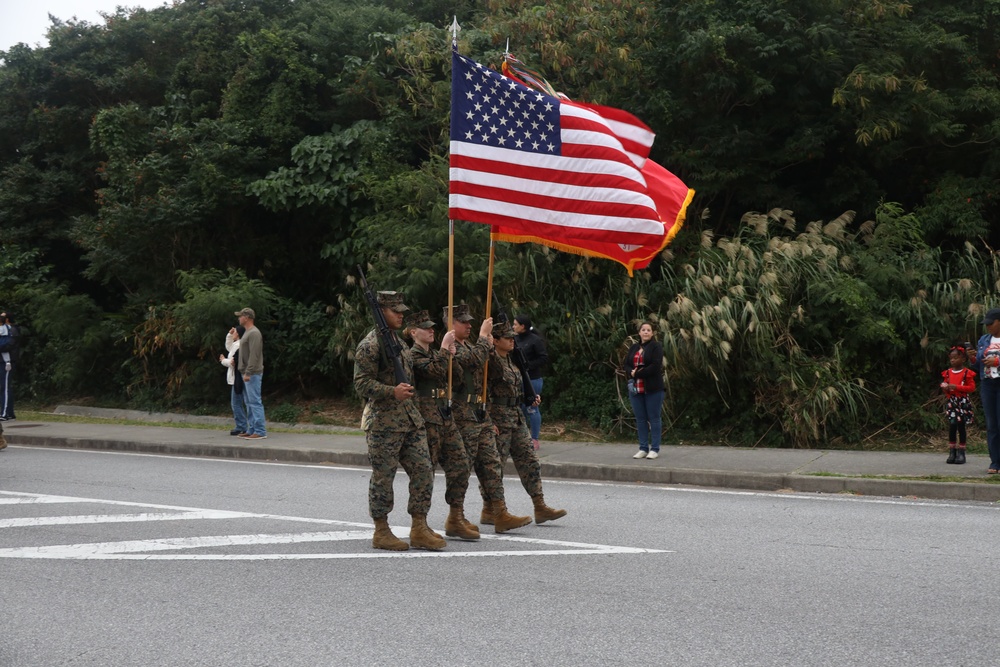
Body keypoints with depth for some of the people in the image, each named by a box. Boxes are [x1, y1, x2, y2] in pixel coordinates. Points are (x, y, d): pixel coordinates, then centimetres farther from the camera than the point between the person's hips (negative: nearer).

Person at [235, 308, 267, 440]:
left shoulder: (254, 333, -14)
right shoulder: (247, 333, 18)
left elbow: (254, 356, -21)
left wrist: (248, 372, -24)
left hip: (252, 374, -11)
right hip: (246, 373, 11)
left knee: (255, 402, -11)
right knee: (249, 403, 11)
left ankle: (260, 431, -11)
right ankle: (251, 430, 15)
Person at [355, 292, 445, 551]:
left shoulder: (399, 342, 18)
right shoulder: (369, 346, -10)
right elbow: (362, 384, -16)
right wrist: (392, 392, -27)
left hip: (410, 418, 8)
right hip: (383, 421, -8)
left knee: (423, 470, 3)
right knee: (383, 478, -1)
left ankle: (419, 530, 8)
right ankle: (381, 533, 9)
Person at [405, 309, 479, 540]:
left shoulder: (435, 354, 20)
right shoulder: (413, 355, -8)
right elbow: (435, 371, -24)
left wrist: (452, 356, 4)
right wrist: (445, 348, -16)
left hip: (445, 417, 9)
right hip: (426, 419, -9)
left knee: (460, 465, 6)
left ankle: (456, 517, 13)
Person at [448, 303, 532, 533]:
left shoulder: (468, 346, 19)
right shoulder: (450, 347, -11)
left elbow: (482, 368, 23)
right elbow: (474, 360, -26)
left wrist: (488, 347, 8)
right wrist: (484, 337, -14)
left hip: (480, 414, 9)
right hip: (463, 416, -9)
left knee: (491, 464, 5)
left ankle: (497, 513, 5)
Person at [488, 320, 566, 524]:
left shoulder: (512, 360, 15)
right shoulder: (490, 362, -12)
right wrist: (489, 421, -21)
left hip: (517, 417, 9)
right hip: (498, 418, -9)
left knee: (529, 461, 5)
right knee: (495, 464, -1)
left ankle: (540, 508, 6)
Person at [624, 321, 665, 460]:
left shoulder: (656, 347, -4)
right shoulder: (633, 348, 15)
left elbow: (655, 366, -15)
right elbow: (626, 365, 10)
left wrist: (638, 374, -14)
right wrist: (632, 373, -13)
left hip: (652, 388, -5)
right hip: (636, 388, 6)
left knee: (654, 418, 0)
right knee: (640, 419, 8)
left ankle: (654, 449, 4)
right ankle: (643, 448, 14)